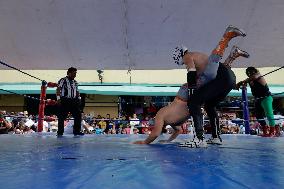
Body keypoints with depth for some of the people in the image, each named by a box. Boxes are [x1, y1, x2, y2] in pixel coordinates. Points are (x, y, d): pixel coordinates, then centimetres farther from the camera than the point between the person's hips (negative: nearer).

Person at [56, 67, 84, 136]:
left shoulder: (75, 82, 18)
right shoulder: (63, 80, -1)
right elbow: (58, 89, -7)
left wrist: (79, 98, 8)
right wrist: (58, 98, -16)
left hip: (73, 101, 6)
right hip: (64, 101, -5)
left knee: (78, 115, -1)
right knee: (61, 117, -1)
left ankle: (77, 131, 8)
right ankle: (60, 132, 10)